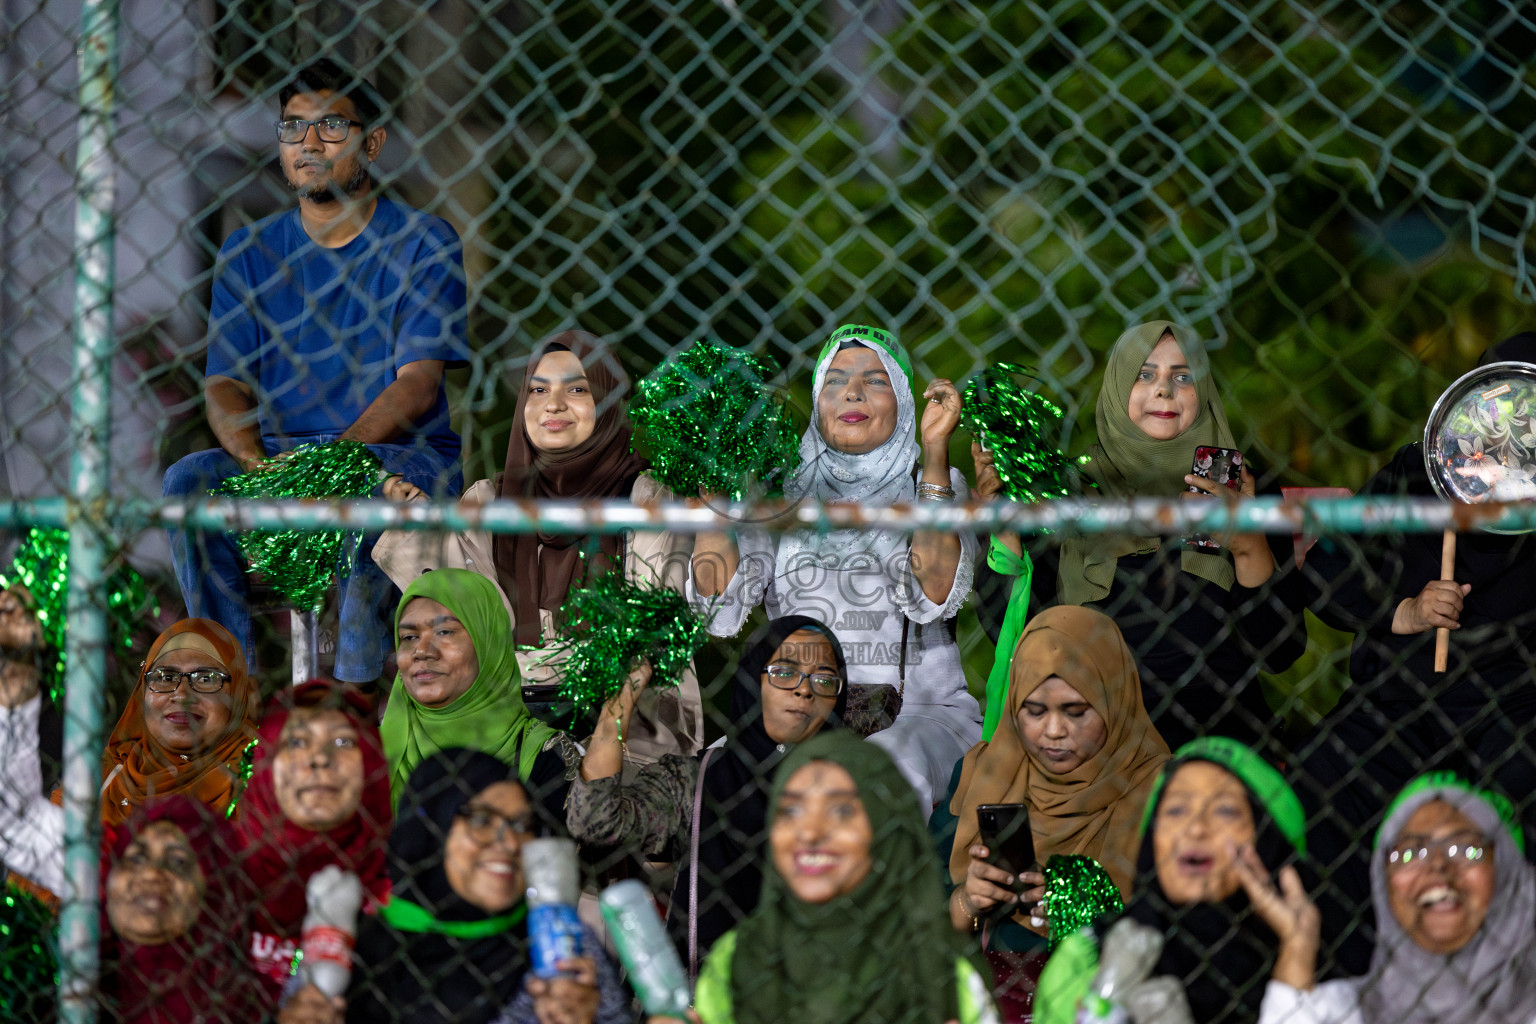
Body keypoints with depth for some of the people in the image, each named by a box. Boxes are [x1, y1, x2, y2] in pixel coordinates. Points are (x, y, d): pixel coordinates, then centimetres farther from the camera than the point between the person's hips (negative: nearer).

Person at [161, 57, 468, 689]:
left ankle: (357, 690, -33)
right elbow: (224, 384, 5)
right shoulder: (248, 252, 12)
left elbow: (417, 388, -10)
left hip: (401, 454, -4)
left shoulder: (423, 244, 1)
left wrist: (330, 454, -25)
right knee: (187, 482, -26)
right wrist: (256, 460, -18)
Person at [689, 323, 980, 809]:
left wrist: (935, 454, -15)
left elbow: (934, 595, -13)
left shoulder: (938, 485, 9)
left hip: (920, 713, -2)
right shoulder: (784, 490, 14)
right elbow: (720, 600, -1)